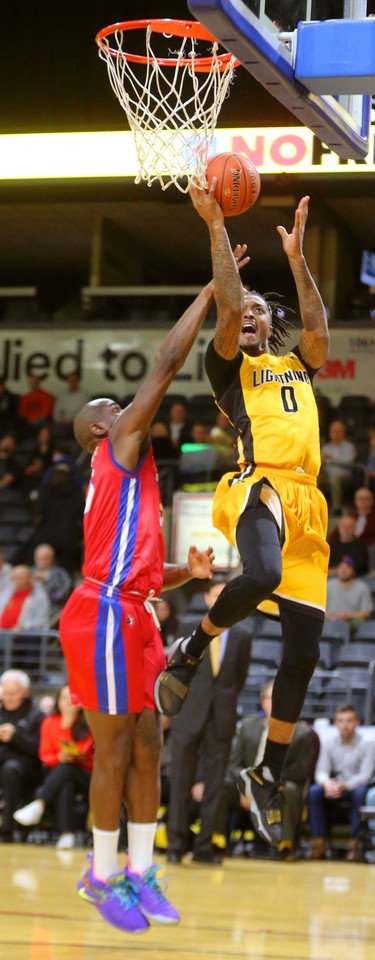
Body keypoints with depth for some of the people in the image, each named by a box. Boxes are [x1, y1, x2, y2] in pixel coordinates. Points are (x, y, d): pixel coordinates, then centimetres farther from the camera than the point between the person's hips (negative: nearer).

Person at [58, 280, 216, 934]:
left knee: (147, 748, 8)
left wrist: (188, 572, 8)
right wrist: (210, 291, -4)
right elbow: (166, 363, -9)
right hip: (104, 617, -10)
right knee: (115, 753, -4)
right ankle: (102, 877, 4)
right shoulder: (117, 448, -2)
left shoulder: (128, 477, 24)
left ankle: (139, 874, 13)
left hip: (132, 617, 10)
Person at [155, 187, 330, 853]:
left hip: (307, 505, 6)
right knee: (262, 574, -40)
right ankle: (189, 654, -13)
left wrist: (296, 259, 10)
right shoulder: (231, 367, 15)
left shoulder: (296, 366, 29)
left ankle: (268, 775, 14)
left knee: (302, 654, 3)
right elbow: (226, 308, -1)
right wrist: (216, 227, -1)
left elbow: (319, 331, 10)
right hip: (260, 485, -5)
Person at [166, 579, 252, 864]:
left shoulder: (242, 638, 6)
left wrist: (225, 701, 7)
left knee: (214, 785, 1)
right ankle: (177, 844, 4)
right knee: (181, 782, -2)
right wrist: (181, 699, 3)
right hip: (189, 716, -1)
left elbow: (240, 677, 13)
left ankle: (204, 846, 6)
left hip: (221, 719, 1)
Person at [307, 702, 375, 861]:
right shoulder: (329, 742, 1)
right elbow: (321, 772, -5)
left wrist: (343, 786, -33)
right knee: (314, 791, -28)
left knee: (360, 791, -37)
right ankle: (319, 845, -29)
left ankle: (355, 845, -31)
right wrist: (327, 783, -30)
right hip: (334, 787, 3)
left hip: (354, 786, -2)